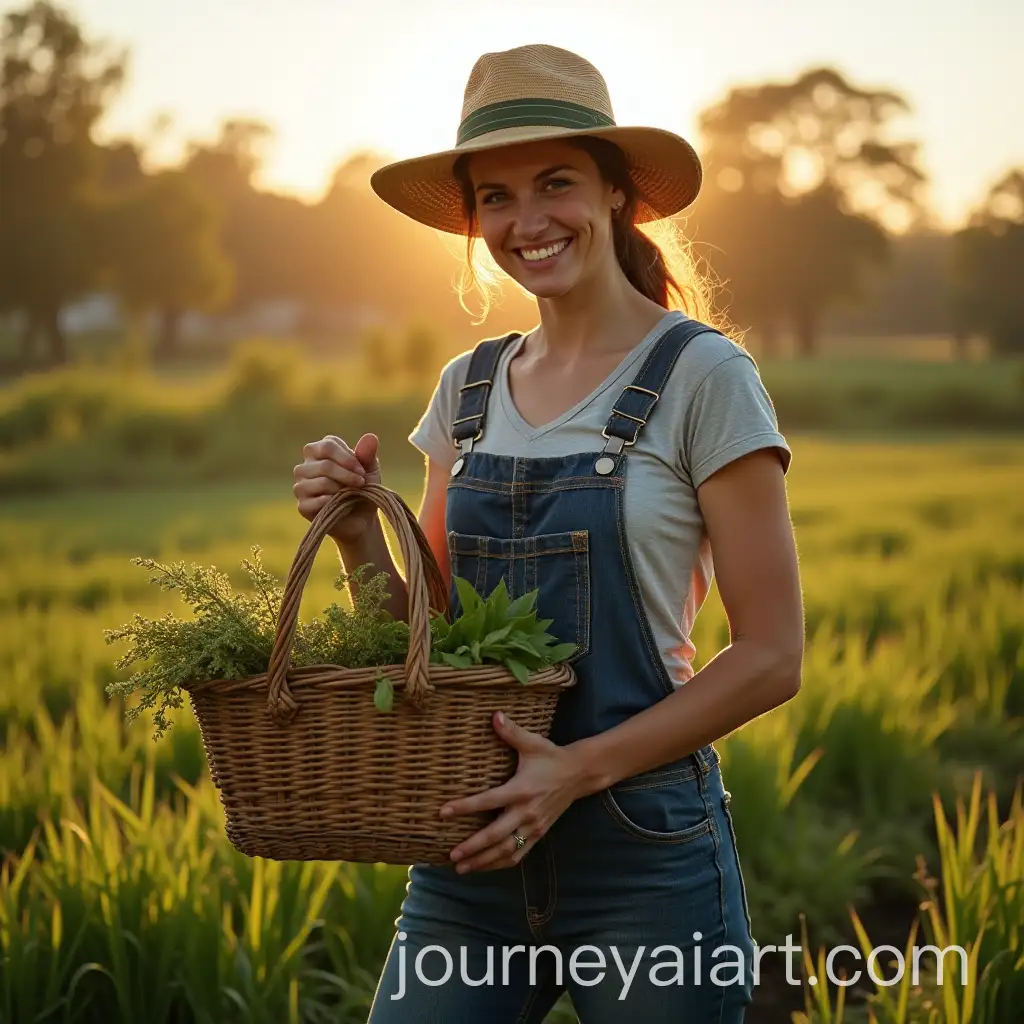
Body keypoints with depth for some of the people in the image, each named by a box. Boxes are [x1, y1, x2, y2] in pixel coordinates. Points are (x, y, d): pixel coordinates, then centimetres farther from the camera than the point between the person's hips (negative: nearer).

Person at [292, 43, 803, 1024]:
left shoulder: (701, 375, -7)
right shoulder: (468, 389, 9)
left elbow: (771, 656, -9)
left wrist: (580, 770, -19)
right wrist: (359, 536, -7)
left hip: (644, 852, -4)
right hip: (473, 850, 4)